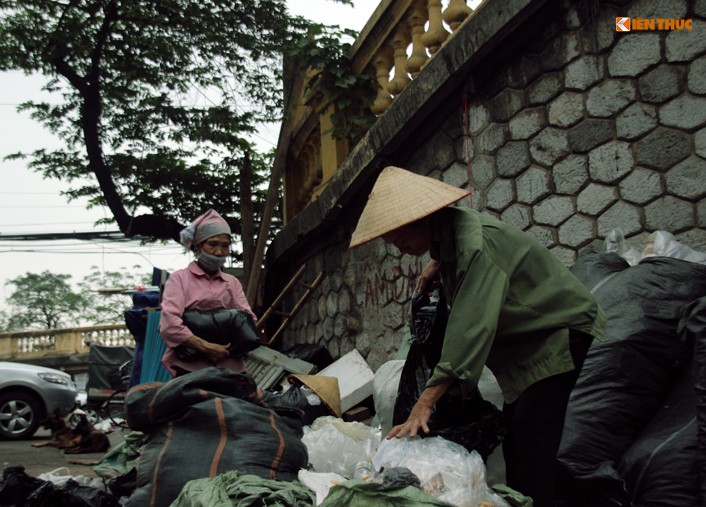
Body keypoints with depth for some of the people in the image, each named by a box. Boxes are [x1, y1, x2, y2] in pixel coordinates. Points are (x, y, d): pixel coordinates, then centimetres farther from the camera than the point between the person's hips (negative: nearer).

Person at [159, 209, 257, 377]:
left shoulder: (233, 282, 20)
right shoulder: (180, 278, 6)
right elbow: (169, 324, -8)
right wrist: (206, 347, -17)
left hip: (230, 367, 4)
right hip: (190, 369, -3)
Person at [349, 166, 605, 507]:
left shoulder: (477, 244, -27)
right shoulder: (448, 237, 2)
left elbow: (470, 329, -34)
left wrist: (425, 403, -36)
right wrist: (438, 264, 7)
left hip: (563, 337, -9)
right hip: (528, 348, 10)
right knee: (514, 442, 5)